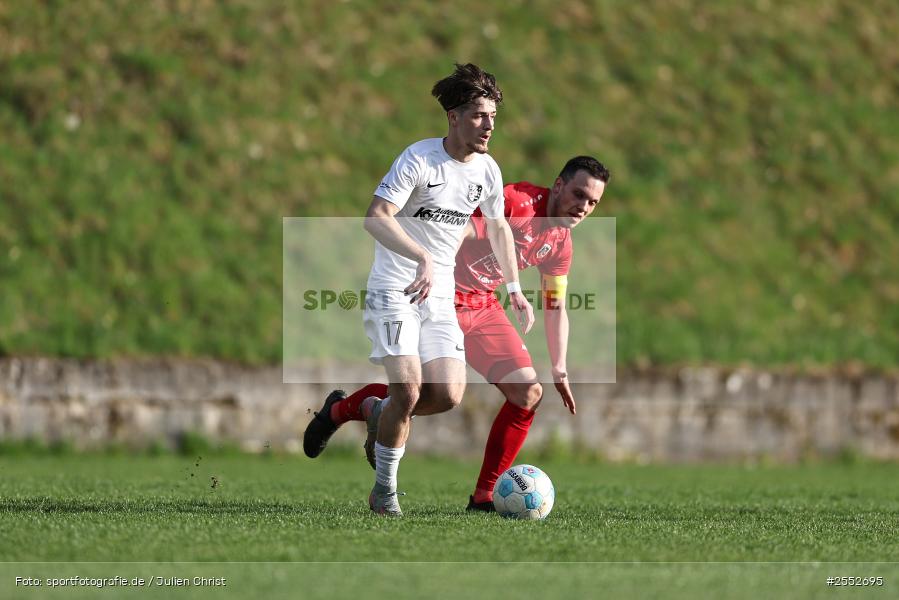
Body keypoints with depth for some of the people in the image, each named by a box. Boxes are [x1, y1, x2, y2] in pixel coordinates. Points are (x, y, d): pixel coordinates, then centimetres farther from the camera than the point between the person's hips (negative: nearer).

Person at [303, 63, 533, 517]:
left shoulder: (487, 170, 4)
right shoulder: (419, 159, -17)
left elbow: (498, 228, 22)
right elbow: (375, 218, -26)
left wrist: (514, 290, 20)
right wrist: (424, 258, -38)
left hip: (440, 296, 6)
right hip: (393, 290, -6)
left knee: (449, 395, -7)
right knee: (408, 389, -17)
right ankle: (384, 491, 2)